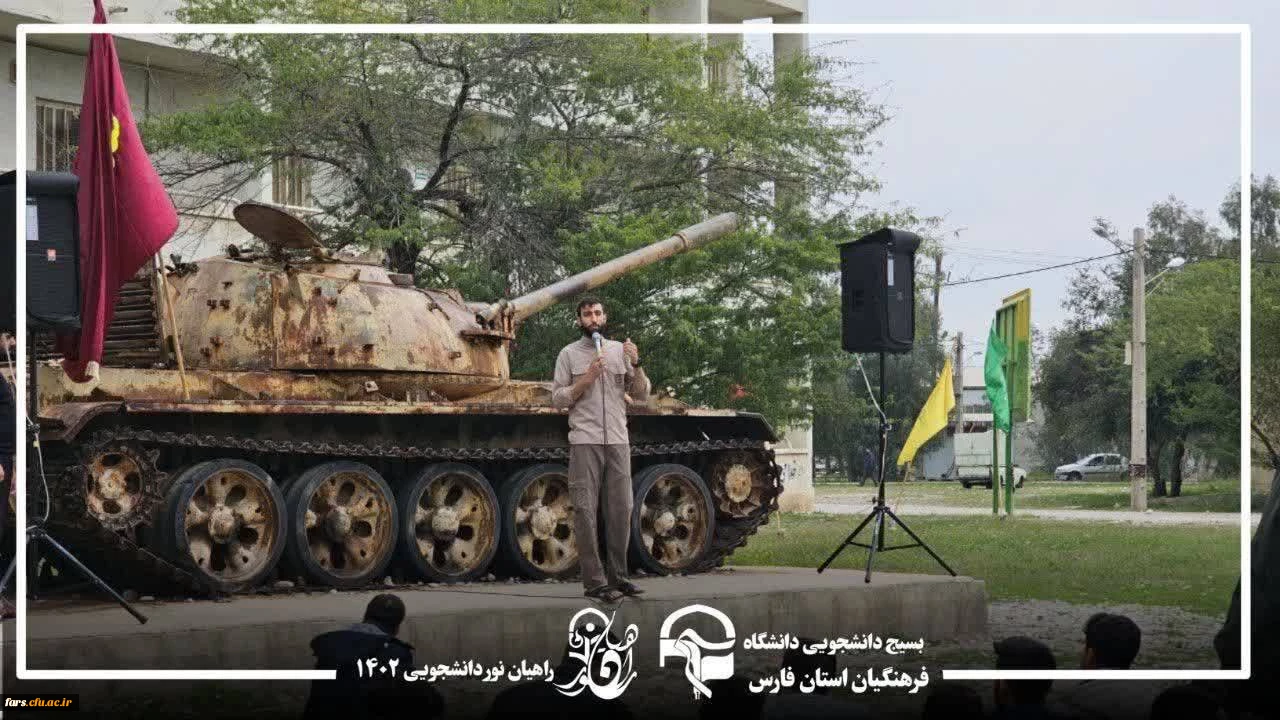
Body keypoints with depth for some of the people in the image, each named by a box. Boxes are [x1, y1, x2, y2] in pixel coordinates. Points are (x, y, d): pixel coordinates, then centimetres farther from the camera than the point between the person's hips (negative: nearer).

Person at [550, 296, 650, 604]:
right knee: (586, 511, -4)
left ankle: (617, 576, 16)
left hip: (618, 441, 3)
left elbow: (641, 395, 9)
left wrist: (636, 364, -6)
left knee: (621, 510, 6)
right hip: (584, 442, -3)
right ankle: (595, 582, -1)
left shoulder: (620, 350, 10)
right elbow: (557, 398, 0)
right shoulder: (569, 354, 3)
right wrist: (586, 379, -11)